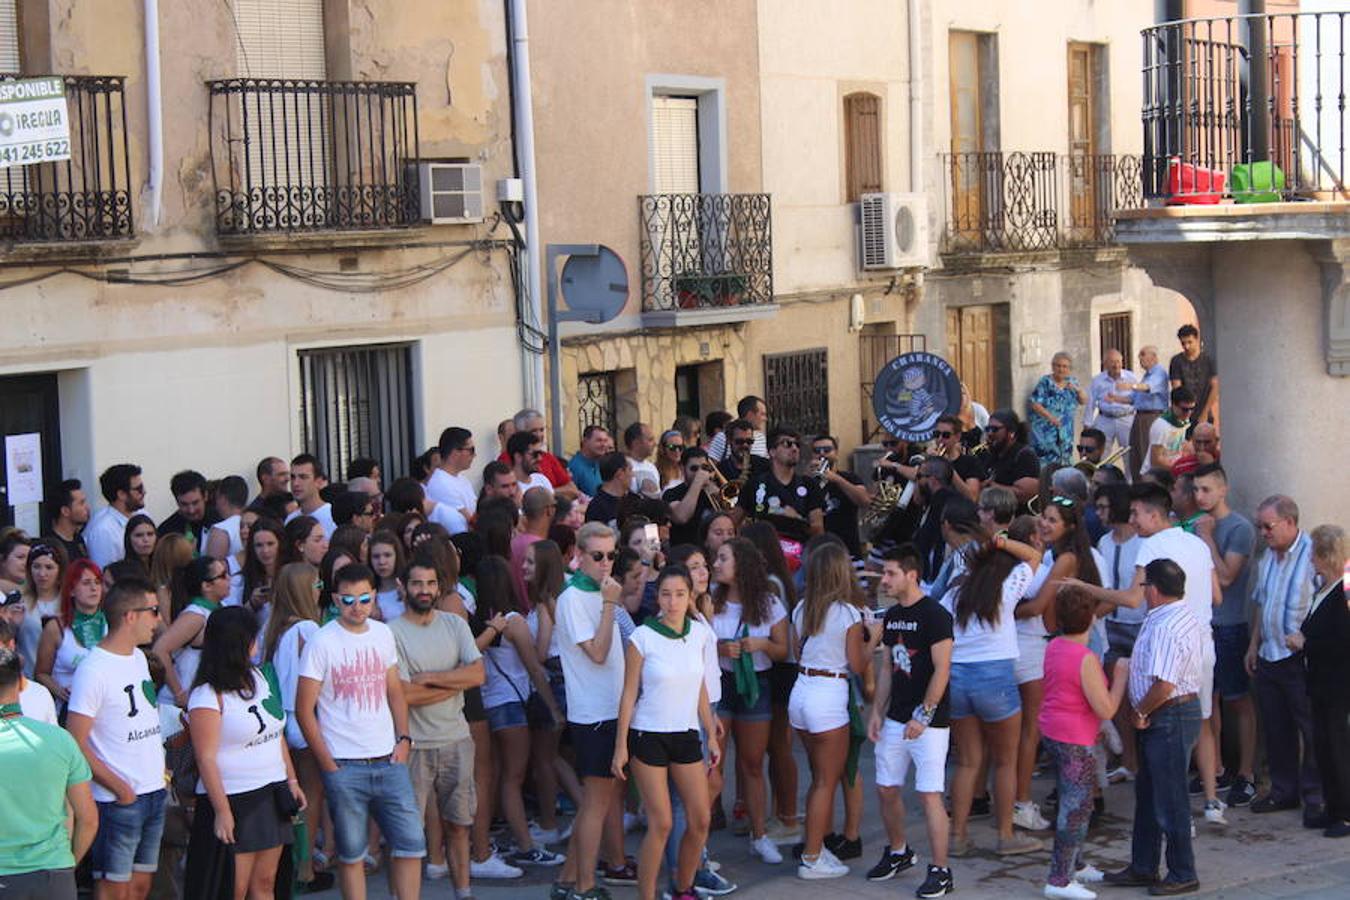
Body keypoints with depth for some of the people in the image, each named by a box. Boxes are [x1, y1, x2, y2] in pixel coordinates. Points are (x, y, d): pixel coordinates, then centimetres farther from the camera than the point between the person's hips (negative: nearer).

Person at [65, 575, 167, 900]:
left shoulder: (138, 657, 11)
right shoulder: (94, 669, -16)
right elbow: (76, 742, -17)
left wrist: (160, 767, 11)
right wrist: (120, 788, -16)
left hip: (155, 792, 8)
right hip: (119, 800, -8)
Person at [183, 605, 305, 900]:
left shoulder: (258, 677, 10)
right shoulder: (208, 696, -15)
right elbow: (206, 758, -17)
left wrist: (292, 781, 15)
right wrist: (222, 811, -20)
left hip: (271, 798, 7)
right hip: (234, 801, -7)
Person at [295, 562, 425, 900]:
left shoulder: (383, 634, 8)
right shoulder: (321, 643, -8)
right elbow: (304, 709, -7)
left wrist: (403, 739, 4)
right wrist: (328, 764, -9)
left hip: (389, 762, 5)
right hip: (344, 767, -4)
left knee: (411, 843, 2)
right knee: (350, 853, 4)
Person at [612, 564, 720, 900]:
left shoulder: (699, 633, 2)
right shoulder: (643, 637, -11)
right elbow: (629, 695, -6)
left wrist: (712, 736, 12)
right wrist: (620, 746, -7)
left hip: (686, 734, 5)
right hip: (648, 735, -5)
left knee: (700, 820, 3)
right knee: (661, 824, -7)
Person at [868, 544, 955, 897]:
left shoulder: (934, 614, -13)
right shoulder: (891, 616, 11)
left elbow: (942, 670, -16)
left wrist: (923, 716, -19)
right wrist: (876, 712, 11)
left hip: (929, 722, -8)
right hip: (895, 718, 8)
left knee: (929, 795, -7)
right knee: (886, 789, 12)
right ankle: (898, 853, 31)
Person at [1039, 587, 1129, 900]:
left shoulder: (1053, 647, 4)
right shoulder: (1086, 659, -22)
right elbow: (1106, 709, -20)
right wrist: (1121, 676, -10)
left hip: (1052, 731, 9)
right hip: (1075, 739, -9)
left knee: (1071, 801, 22)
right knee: (1077, 807, -2)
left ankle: (1074, 865, 35)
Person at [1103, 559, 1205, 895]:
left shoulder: (1165, 628, -24)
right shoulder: (1187, 618, 10)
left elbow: (1164, 684, -30)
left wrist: (1141, 712, -15)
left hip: (1168, 718, -11)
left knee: (1169, 800, 0)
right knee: (1147, 795, 18)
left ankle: (1182, 874, 11)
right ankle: (1142, 868, 27)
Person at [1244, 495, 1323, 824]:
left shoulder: (1313, 554, -16)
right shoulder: (1268, 559, 12)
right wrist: (1254, 645, 18)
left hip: (1301, 659, -8)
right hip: (1269, 657, 8)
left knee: (1312, 731, 1)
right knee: (1276, 729, 14)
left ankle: (1314, 798, 9)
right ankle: (1283, 790, 26)